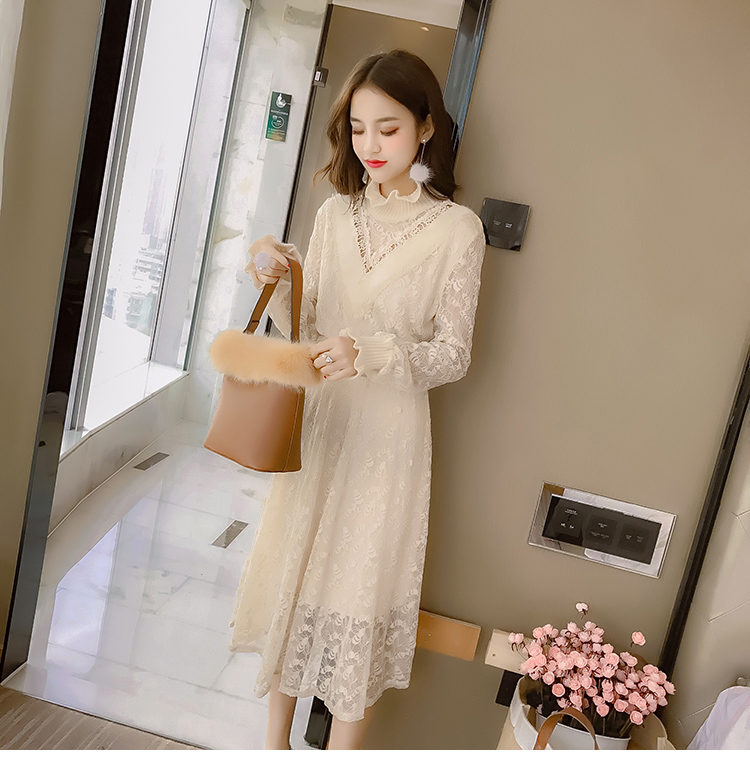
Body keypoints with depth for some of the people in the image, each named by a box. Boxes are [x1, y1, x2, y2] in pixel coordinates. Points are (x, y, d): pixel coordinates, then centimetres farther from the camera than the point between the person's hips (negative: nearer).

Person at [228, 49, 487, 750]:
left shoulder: (456, 228, -8)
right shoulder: (335, 213, 5)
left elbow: (454, 355, -9)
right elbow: (305, 330, 7)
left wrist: (373, 353, -25)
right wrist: (278, 286, -13)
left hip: (388, 433, -4)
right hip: (314, 421, 5)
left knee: (361, 595, 4)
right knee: (288, 573, 14)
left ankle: (341, 759, 27)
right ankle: (275, 744, 36)